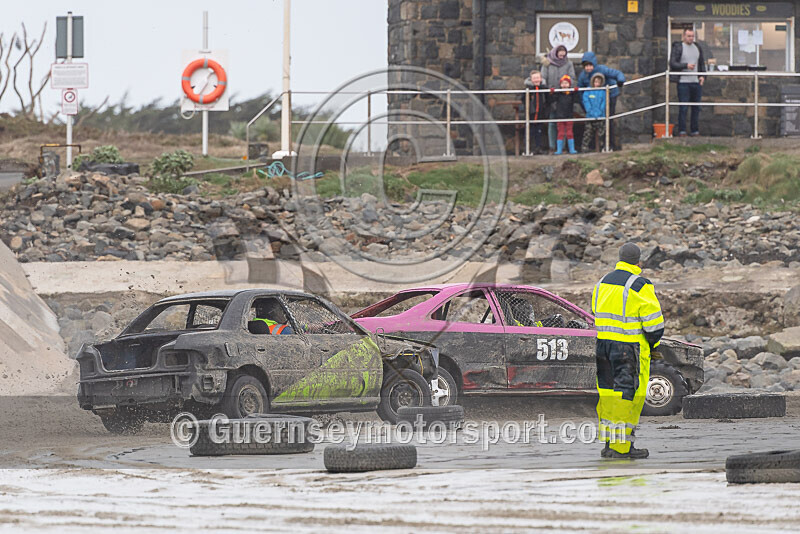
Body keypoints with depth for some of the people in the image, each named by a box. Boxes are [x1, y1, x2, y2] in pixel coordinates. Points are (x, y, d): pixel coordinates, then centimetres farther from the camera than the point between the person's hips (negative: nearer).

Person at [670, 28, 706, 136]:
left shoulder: (697, 48, 15)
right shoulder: (677, 48, -2)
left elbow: (702, 63, 21)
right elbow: (672, 63, -9)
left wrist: (703, 76, 5)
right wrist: (686, 66, -20)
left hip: (696, 82, 5)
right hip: (683, 82, -5)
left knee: (696, 108, 7)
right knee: (683, 108, -7)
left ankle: (695, 131, 13)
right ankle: (682, 131, -3)